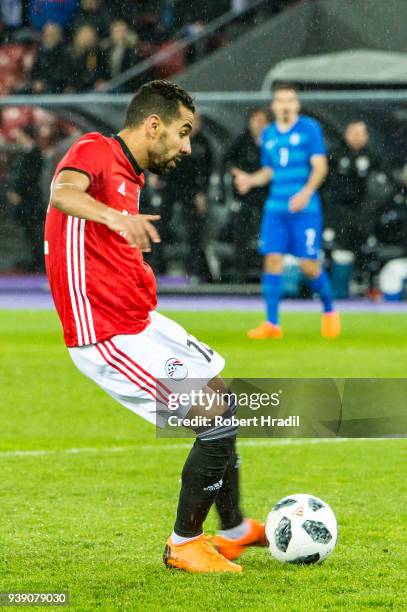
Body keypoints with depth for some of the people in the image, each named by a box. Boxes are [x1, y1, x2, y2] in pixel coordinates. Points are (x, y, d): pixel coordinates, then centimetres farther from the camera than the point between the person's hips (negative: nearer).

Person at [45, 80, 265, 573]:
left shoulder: (130, 177, 16)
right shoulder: (94, 151, -13)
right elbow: (62, 190, -36)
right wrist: (116, 217, -53)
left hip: (138, 321, 11)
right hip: (107, 337, -11)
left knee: (218, 394, 22)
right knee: (219, 417, -11)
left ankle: (234, 531, 36)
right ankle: (183, 544, 5)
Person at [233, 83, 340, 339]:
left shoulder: (310, 128, -3)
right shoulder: (268, 135, 12)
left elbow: (320, 166, -9)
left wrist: (307, 192, -24)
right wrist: (251, 180, 1)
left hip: (305, 208, -4)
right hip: (276, 208, 4)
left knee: (309, 265, -5)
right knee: (272, 260, -4)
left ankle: (329, 310, 21)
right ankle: (272, 323, 0)